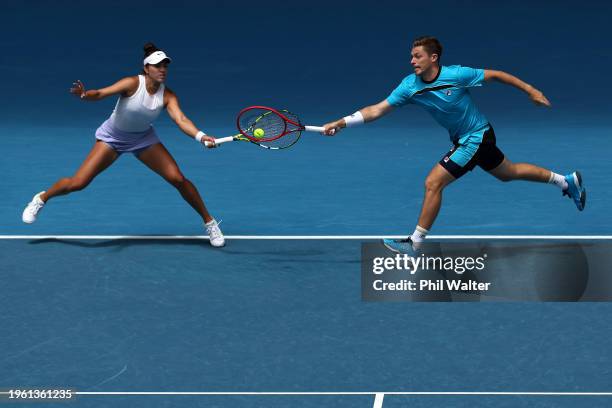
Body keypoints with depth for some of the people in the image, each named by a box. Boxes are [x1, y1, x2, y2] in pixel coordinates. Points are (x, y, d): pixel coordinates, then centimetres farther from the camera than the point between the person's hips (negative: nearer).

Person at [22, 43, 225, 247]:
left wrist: (200, 136, -51)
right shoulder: (132, 84, -26)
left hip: (144, 139, 3)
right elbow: (101, 93, -35)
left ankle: (209, 222, 6)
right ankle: (42, 198, 21)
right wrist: (84, 94, -58)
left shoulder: (167, 96, -18)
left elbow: (181, 119, -32)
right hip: (112, 137, -2)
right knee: (78, 183, -9)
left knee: (178, 178, -12)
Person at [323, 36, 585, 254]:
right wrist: (342, 122, -21)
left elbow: (495, 75, -12)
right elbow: (377, 110, -11)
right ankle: (566, 181, 43)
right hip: (463, 139, 7)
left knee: (433, 183, -15)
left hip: (477, 135, -7)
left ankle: (416, 243, -3)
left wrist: (530, 91, -7)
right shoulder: (410, 86, -10)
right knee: (509, 173, 24)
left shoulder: (457, 74, -25)